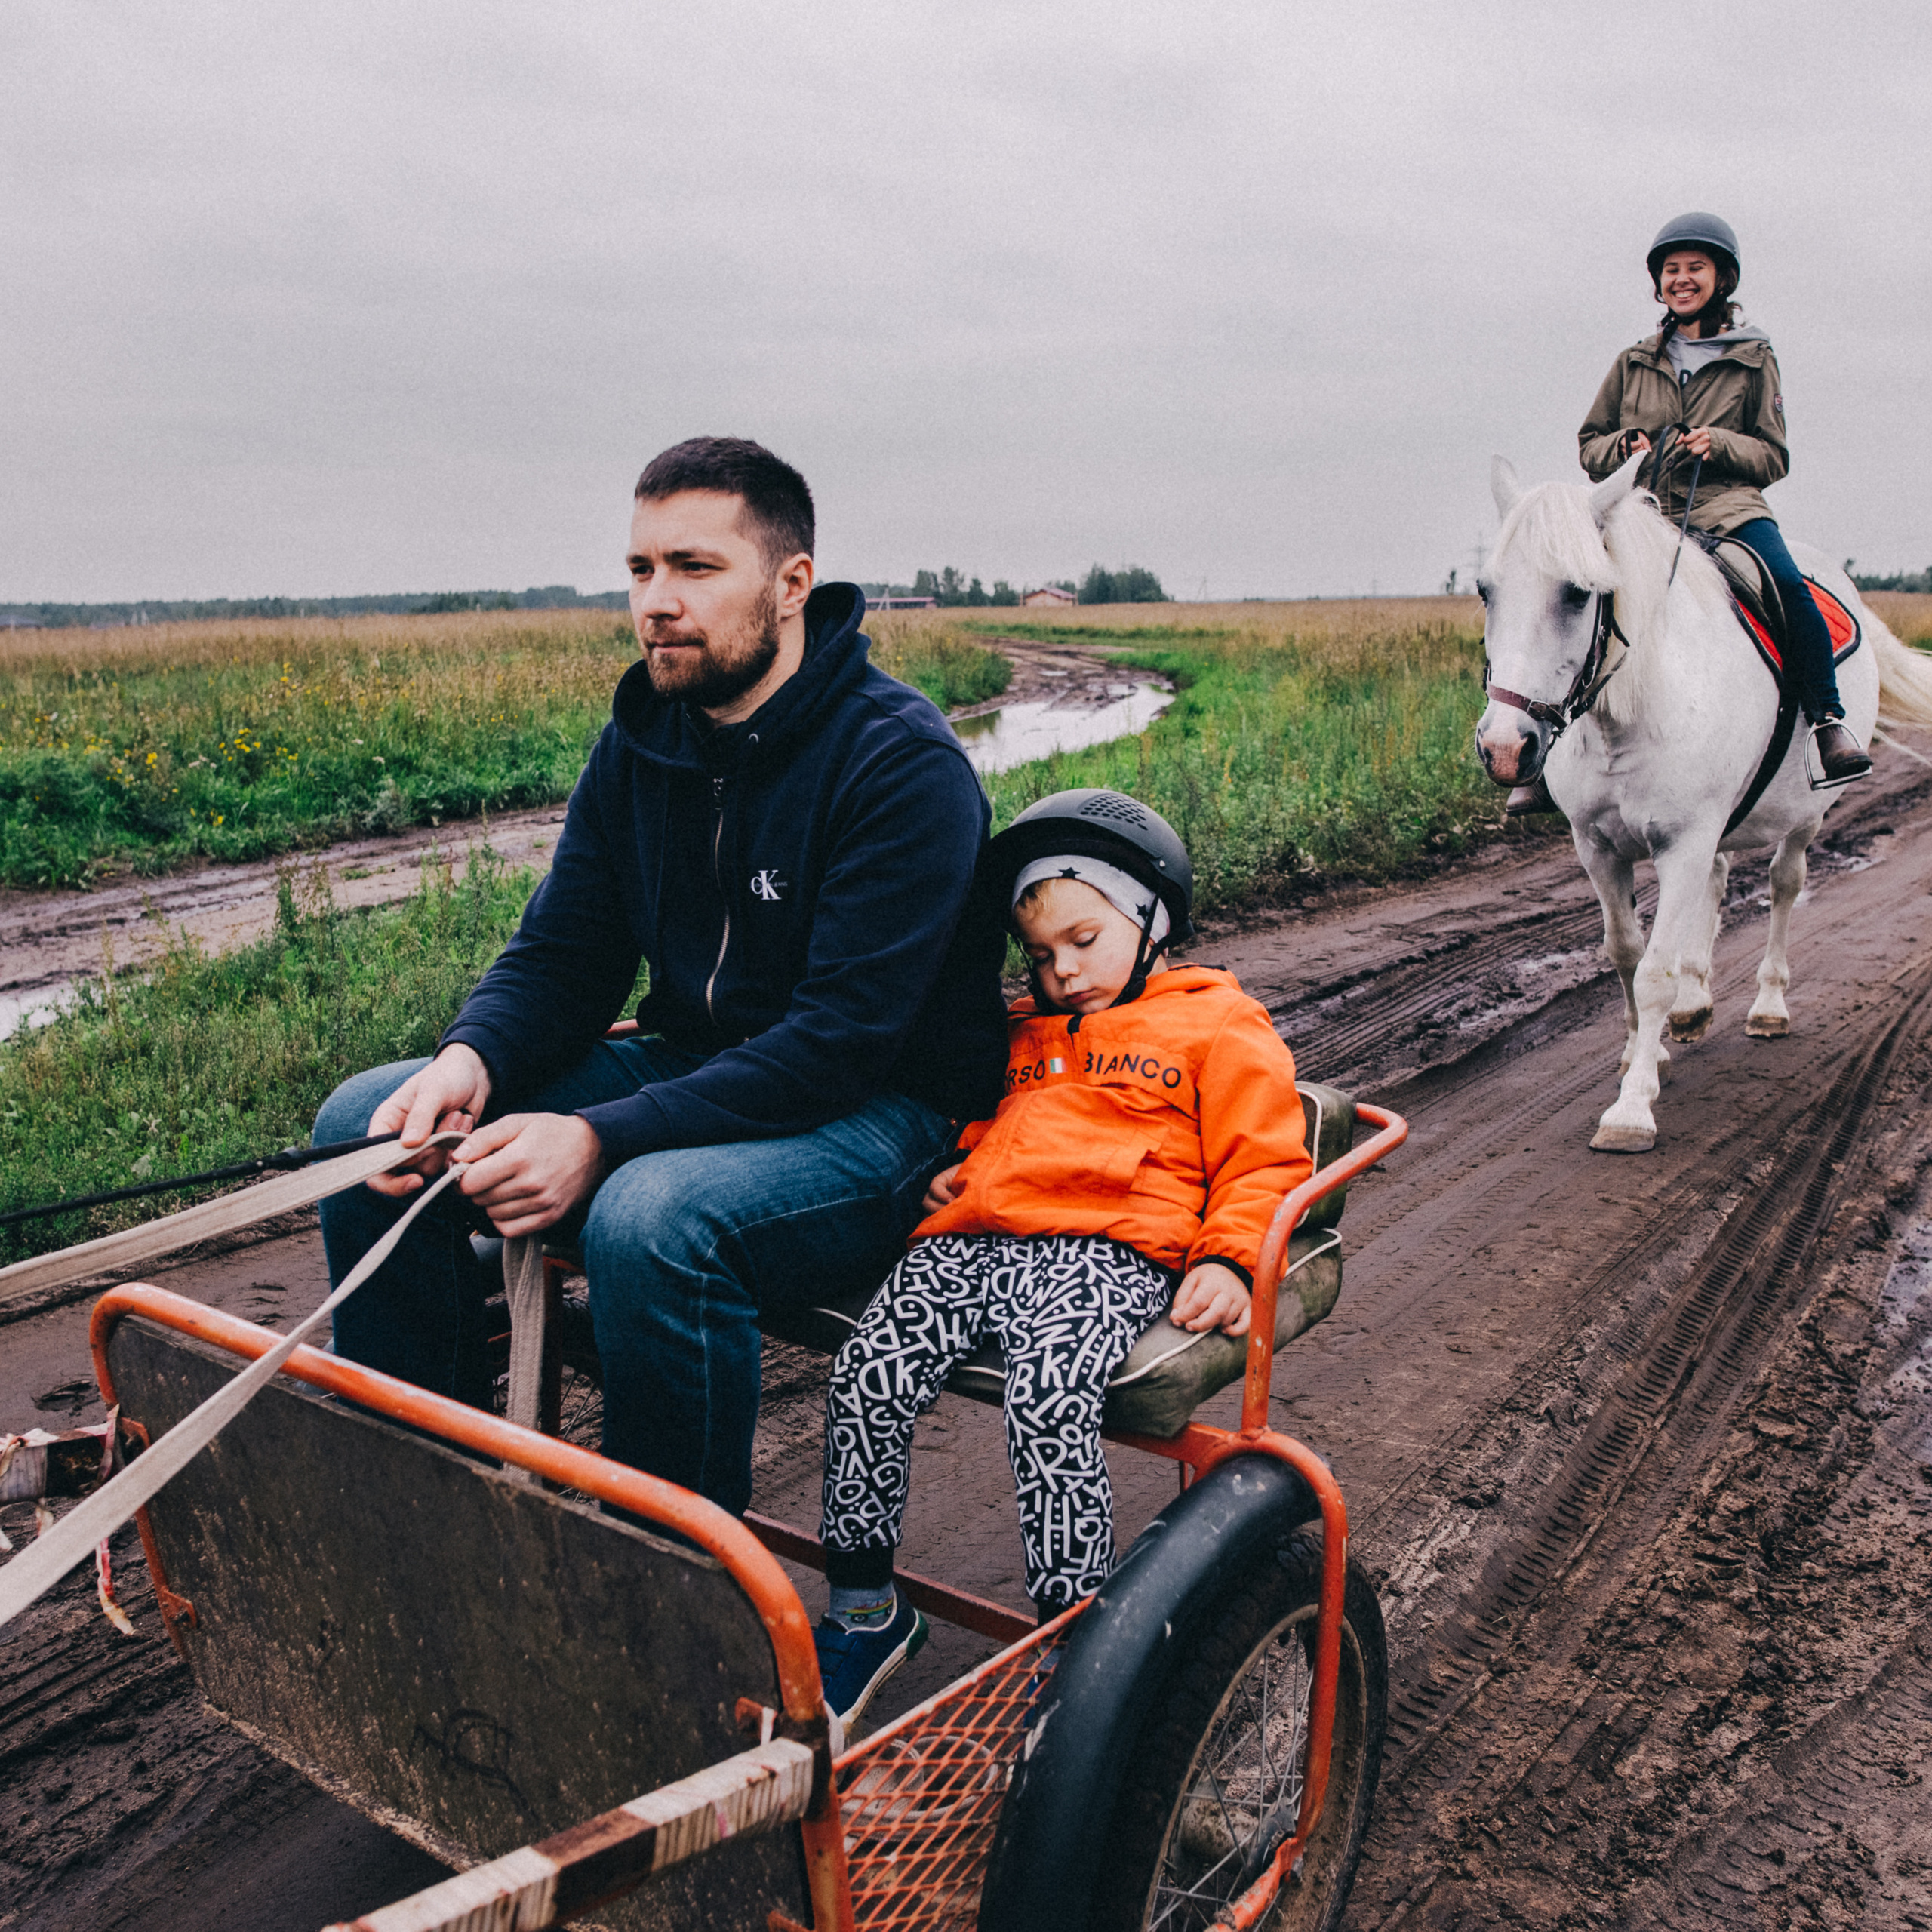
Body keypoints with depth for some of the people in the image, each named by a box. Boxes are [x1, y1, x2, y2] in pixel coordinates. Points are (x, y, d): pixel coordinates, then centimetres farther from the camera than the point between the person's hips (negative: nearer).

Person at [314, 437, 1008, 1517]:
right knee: (365, 1122, -4)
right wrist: (472, 1059, -18)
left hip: (883, 1116, -7)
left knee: (654, 1213, -38)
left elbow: (843, 1039, -25)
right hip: (691, 1069, 7)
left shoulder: (905, 764, -19)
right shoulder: (640, 745, 5)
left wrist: (601, 1140, -31)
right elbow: (562, 955, 5)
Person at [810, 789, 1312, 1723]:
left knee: (1048, 1397, -32)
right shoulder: (1023, 1033, 32)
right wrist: (956, 1165, 21)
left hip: (1109, 1250, -5)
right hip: (971, 1240, 6)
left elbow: (1262, 1160, 7)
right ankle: (863, 1607, -1)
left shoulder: (1219, 1026, 14)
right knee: (868, 1371, -17)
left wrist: (1227, 1261, -9)